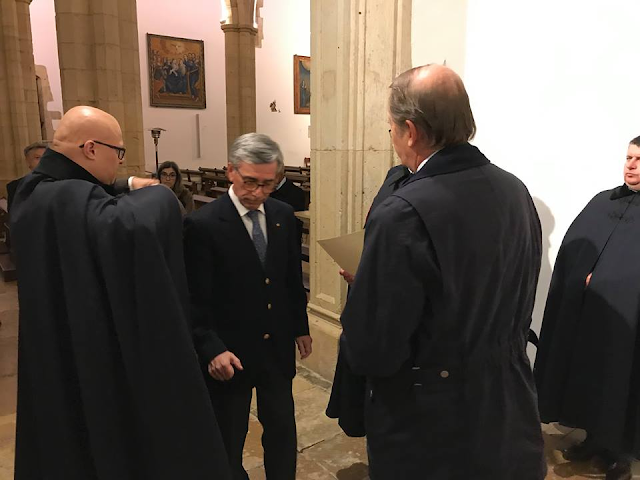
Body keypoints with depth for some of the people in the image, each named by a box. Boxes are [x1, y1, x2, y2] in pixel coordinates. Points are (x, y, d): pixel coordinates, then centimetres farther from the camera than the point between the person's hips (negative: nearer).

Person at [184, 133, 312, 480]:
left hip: (277, 347, 5)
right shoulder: (203, 224, -16)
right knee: (228, 441, 16)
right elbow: (195, 299, -14)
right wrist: (212, 349, -21)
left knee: (283, 429, 19)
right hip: (230, 353, -4)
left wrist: (300, 327, 13)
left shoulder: (283, 215, 0)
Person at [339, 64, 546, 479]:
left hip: (430, 433, -6)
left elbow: (370, 352, -23)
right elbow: (517, 305, 7)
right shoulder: (516, 192, -4)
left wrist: (360, 292, -5)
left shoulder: (403, 214, -28)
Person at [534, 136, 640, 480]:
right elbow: (570, 249, 6)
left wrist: (600, 281, -15)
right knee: (587, 375, 12)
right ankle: (596, 438, 30)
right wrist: (585, 280, -7)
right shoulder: (601, 201, 11)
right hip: (581, 310, 5)